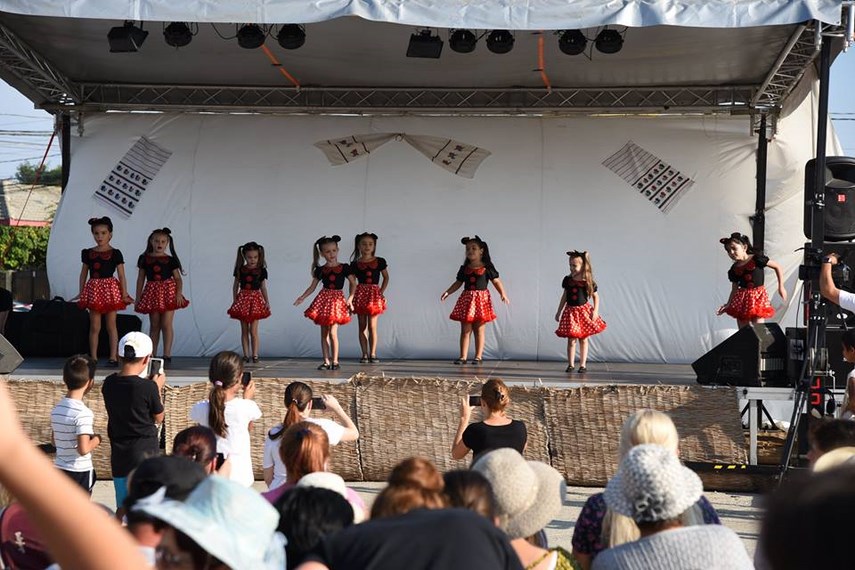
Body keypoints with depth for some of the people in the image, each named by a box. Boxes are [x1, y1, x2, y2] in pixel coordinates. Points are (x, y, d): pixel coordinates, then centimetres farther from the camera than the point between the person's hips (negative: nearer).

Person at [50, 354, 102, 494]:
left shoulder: (56, 409, 4)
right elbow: (83, 449, -25)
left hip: (60, 469, 7)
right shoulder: (83, 413, -20)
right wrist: (96, 440, -6)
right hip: (80, 472, -7)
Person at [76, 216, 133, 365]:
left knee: (111, 325, 1)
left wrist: (124, 293, -6)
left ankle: (113, 356, 4)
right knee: (94, 326, 2)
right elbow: (84, 273, 14)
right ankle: (93, 357, 6)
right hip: (93, 290, 3)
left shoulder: (115, 254, -1)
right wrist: (81, 292, 10)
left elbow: (121, 275, -2)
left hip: (110, 288, -3)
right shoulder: (88, 253, 8)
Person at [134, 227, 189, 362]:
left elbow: (178, 278, 3)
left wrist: (179, 292, -13)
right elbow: (140, 279, 11)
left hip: (168, 291, -2)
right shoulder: (144, 259, 7)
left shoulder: (171, 260, 3)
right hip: (152, 293, 2)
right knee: (154, 325, 6)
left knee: (166, 324, -8)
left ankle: (167, 354, -7)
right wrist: (138, 298, 8)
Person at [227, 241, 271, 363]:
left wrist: (267, 302, 3)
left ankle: (255, 355, 0)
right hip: (243, 299, 1)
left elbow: (263, 288, 7)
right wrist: (234, 300, 1)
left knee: (253, 330, -4)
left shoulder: (261, 271, 0)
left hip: (256, 299, -1)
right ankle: (246, 354, 10)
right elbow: (235, 286, 8)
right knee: (244, 330, 5)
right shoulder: (240, 270, 1)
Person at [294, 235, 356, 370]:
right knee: (324, 333, 4)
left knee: (333, 332, -11)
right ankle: (326, 361, 10)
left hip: (337, 299, -3)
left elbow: (353, 283, 2)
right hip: (323, 299, 3)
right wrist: (302, 297, -1)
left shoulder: (344, 268, 0)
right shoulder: (320, 270, 6)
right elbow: (312, 286, 10)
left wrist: (350, 298, -9)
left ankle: (335, 361, -2)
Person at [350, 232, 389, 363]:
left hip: (374, 294, -1)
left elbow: (386, 277, 14)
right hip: (360, 294, 1)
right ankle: (364, 354, 7)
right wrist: (352, 297, -2)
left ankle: (372, 353, 1)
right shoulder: (355, 264, 3)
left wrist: (381, 292, 5)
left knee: (372, 325, -6)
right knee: (362, 326, 3)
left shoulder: (380, 262, 4)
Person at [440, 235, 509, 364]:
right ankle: (463, 356, 3)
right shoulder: (464, 268, 9)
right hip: (467, 299, 3)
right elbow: (458, 283, 13)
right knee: (465, 329, 2)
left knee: (479, 329, 1)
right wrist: (447, 292, -1)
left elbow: (496, 281, -2)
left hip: (481, 299, -3)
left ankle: (478, 356, 6)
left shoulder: (487, 268, -2)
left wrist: (503, 294, -15)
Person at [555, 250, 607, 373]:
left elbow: (595, 296, 2)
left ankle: (583, 365, 11)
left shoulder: (588, 281, -6)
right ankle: (570, 364, 7)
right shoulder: (567, 280, 3)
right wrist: (559, 312, 14)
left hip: (584, 310, -2)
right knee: (571, 339, 1)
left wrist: (595, 311, -9)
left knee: (583, 339, 4)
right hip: (570, 311, 2)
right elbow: (564, 296, 13)